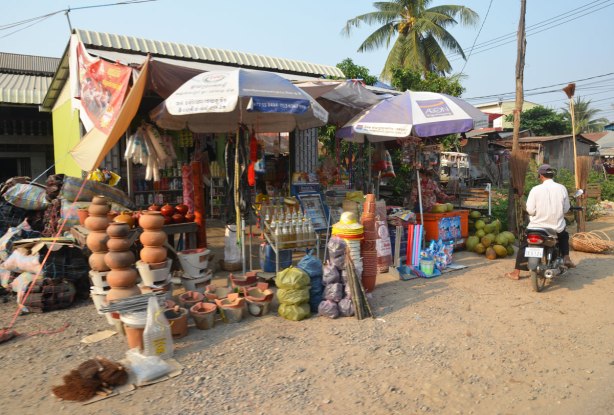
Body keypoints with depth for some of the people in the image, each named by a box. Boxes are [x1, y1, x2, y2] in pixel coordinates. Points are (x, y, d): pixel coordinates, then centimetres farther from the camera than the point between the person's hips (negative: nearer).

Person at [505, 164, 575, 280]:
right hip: (557, 227, 3)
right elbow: (566, 208, 1)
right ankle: (566, 258, 20)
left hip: (538, 226, -3)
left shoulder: (535, 190, -13)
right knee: (564, 236, 37)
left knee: (523, 244, 16)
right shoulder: (562, 188, -4)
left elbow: (530, 210, -14)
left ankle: (516, 272, 13)